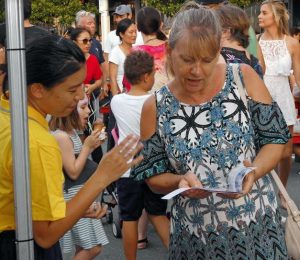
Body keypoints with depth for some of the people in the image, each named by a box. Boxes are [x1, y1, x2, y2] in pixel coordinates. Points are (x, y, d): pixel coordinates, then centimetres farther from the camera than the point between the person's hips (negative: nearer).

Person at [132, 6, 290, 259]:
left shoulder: (244, 78, -7)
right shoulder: (155, 107, -5)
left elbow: (276, 138, -2)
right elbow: (152, 175, 0)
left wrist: (253, 172, -20)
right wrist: (180, 181, -20)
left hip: (257, 224, 0)